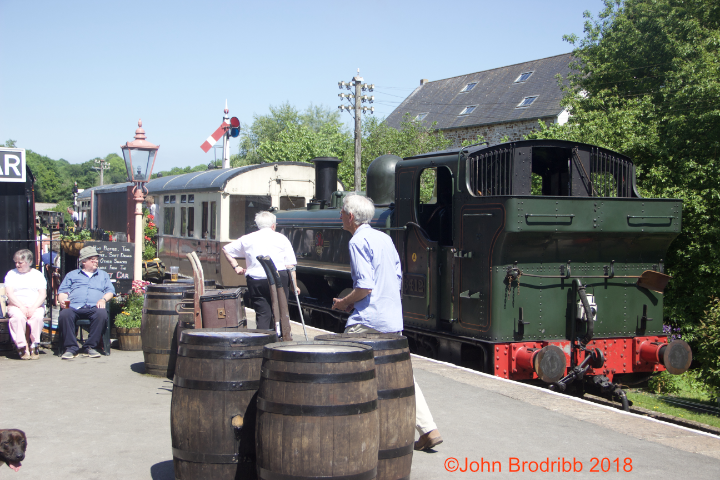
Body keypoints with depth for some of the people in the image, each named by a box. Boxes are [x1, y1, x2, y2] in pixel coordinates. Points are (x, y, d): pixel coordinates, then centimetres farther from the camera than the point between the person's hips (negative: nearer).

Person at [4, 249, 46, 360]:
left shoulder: (38, 275, 12)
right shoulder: (11, 274, 12)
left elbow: (42, 294, 2)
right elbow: (9, 294, 0)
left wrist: (33, 308, -15)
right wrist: (21, 306, -16)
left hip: (36, 306, 0)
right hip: (16, 305, 0)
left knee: (38, 316, -34)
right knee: (18, 317, -35)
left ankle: (34, 346, -24)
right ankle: (22, 346, -27)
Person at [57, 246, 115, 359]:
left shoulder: (103, 275, 32)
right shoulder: (72, 275, 29)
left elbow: (110, 291, 19)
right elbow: (62, 292, 17)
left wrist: (103, 299, -4)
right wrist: (62, 300, -6)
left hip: (94, 307, 0)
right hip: (74, 306, 0)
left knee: (102, 314, -37)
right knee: (64, 314, -36)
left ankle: (89, 347, -27)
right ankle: (71, 347, -28)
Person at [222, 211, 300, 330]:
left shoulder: (248, 239, 12)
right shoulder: (281, 238, 7)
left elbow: (226, 249, 19)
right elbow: (290, 265, 3)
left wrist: (236, 267, 19)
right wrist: (295, 285, 7)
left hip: (255, 282, 1)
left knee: (262, 314, 1)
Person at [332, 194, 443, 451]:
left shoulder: (358, 241, -10)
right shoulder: (385, 238, 15)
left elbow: (365, 287, -20)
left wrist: (343, 302, -3)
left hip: (367, 322, -8)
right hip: (393, 320, 8)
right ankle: (428, 430, 6)